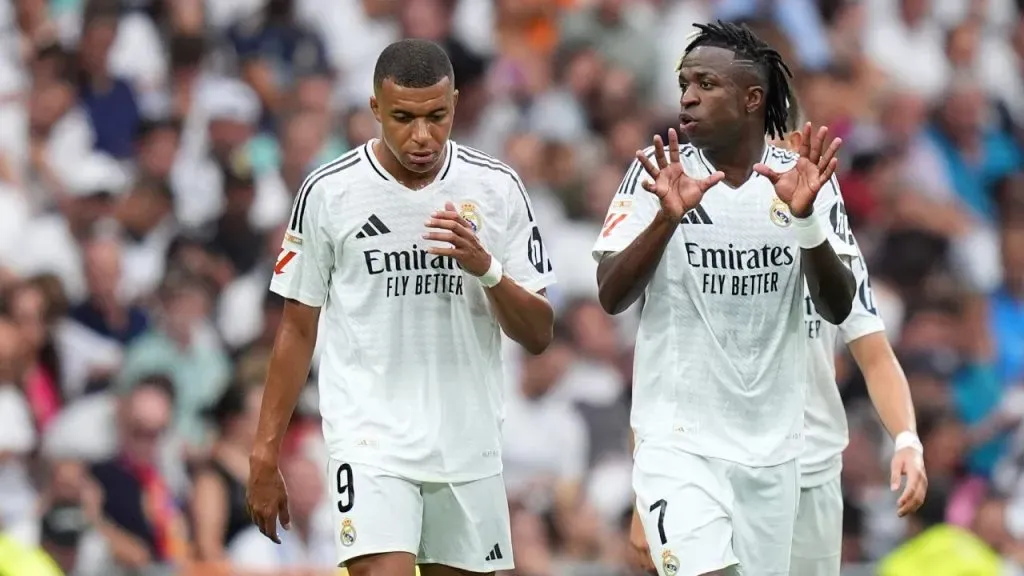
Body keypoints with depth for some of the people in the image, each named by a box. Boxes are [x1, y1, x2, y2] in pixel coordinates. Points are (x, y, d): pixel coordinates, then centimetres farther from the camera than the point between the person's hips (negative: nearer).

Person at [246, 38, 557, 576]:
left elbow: (538, 335, 3)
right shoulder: (329, 191, -3)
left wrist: (486, 269, -16)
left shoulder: (497, 188, 2)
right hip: (369, 441, -3)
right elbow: (298, 329, 6)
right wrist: (265, 452, 3)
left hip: (469, 444, 3)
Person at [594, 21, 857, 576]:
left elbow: (837, 308, -5)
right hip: (678, 441, -3)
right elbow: (610, 297, -10)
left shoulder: (805, 176, 2)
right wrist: (667, 217, -25)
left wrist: (806, 217, -21)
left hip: (771, 445, 3)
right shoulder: (658, 171, -3)